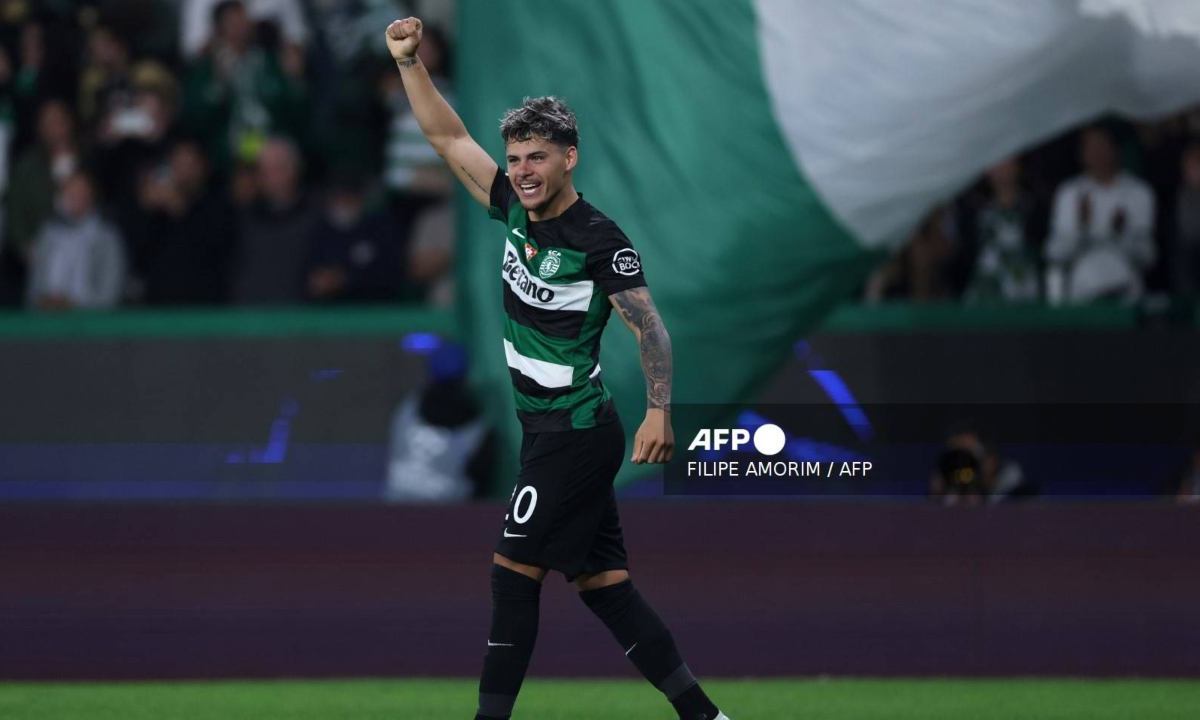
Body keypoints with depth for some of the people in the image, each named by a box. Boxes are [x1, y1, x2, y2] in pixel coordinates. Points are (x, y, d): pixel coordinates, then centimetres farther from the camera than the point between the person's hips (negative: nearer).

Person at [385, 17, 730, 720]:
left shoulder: (599, 240, -15)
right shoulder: (517, 208, 6)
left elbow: (651, 326, -17)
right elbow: (450, 137, 12)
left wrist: (660, 410, -29)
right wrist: (410, 62, 4)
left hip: (575, 431, -8)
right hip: (550, 428, 8)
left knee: (515, 570, -9)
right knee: (601, 580, 7)